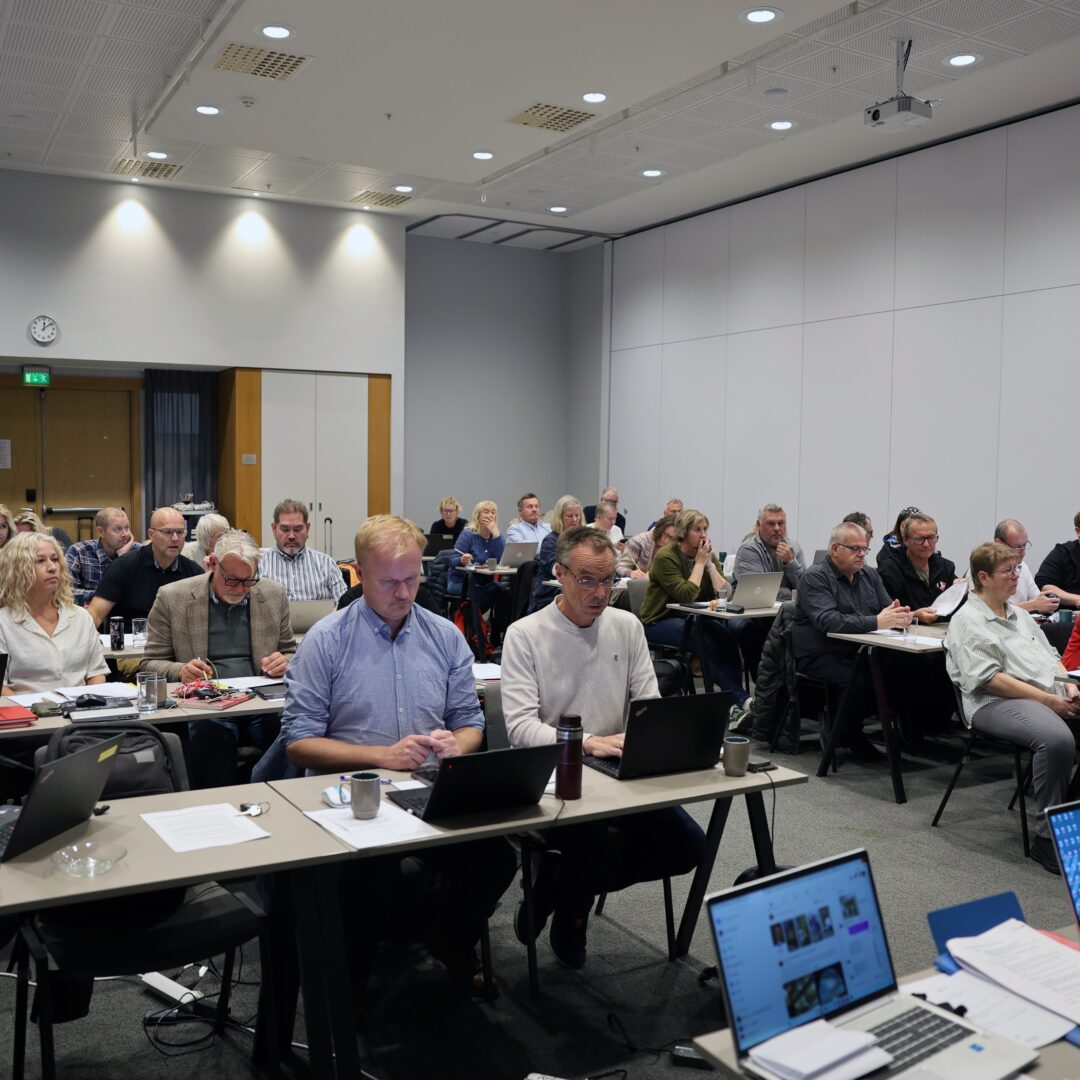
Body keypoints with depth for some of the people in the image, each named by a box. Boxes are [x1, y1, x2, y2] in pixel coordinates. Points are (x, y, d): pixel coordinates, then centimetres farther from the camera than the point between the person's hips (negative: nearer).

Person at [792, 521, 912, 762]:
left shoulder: (869, 575, 15)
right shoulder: (815, 577, -10)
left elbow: (888, 607, 11)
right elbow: (827, 621, -24)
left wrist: (899, 616, -15)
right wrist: (876, 622, -32)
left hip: (858, 652, 7)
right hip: (820, 657, -6)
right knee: (859, 679, -32)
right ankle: (845, 735, -6)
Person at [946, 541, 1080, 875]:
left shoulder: (1019, 614, 25)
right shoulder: (968, 621, -2)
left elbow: (1051, 656, 27)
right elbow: (987, 678, -12)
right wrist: (1046, 699, -15)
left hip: (1052, 696, 8)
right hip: (997, 702, -8)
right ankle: (1047, 837, -26)